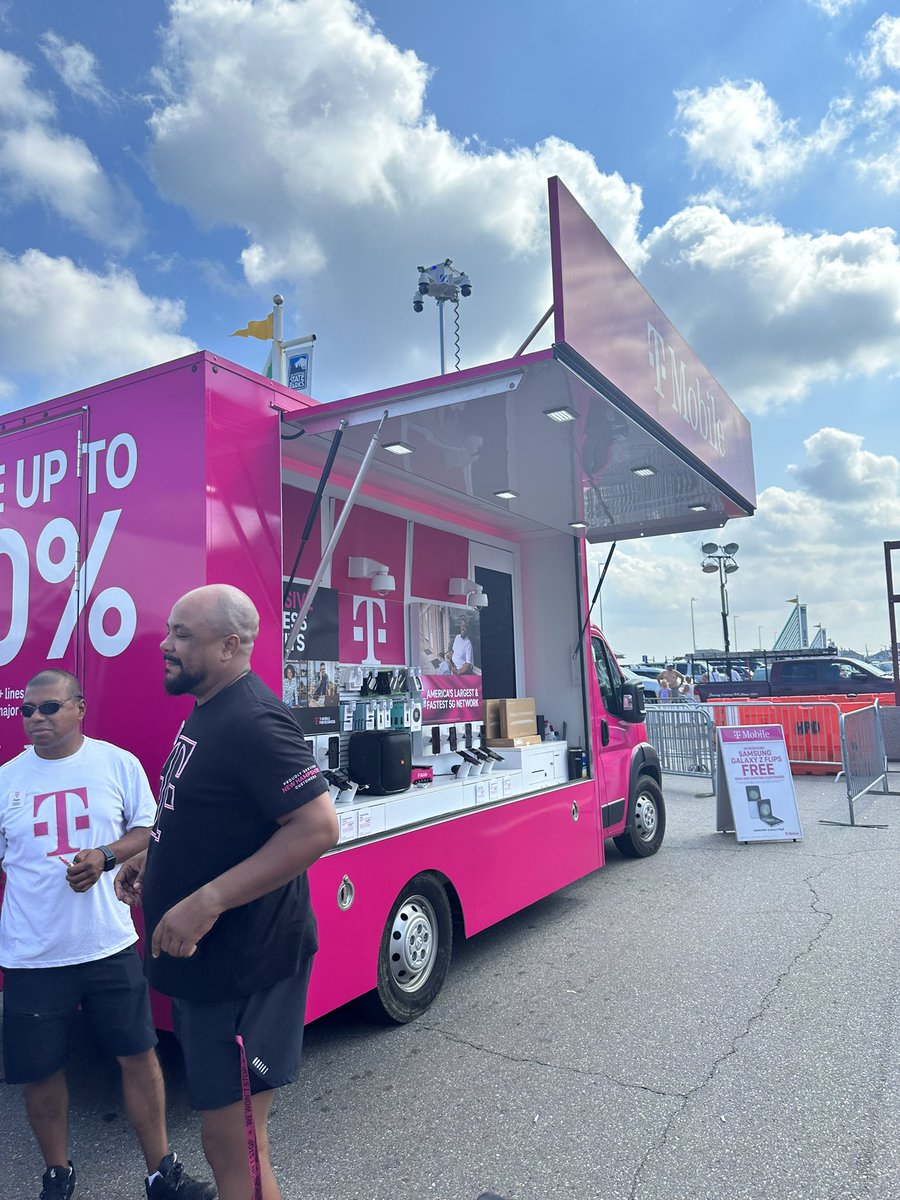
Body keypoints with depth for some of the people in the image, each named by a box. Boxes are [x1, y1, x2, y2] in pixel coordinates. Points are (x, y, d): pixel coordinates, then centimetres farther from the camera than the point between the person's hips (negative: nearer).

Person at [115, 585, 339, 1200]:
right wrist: (153, 860, 13)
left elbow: (318, 825, -30)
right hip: (205, 960, 10)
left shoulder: (252, 721, -23)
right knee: (229, 1131, 25)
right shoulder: (208, 712, 9)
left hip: (243, 964, -10)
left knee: (231, 1142, 5)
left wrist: (205, 903, -29)